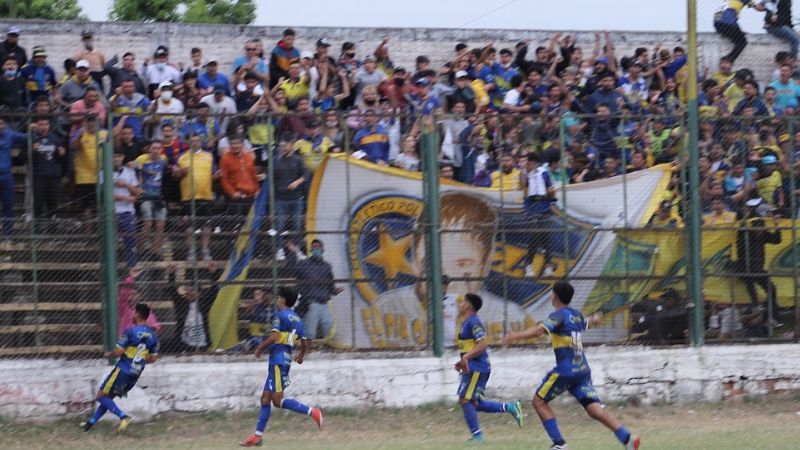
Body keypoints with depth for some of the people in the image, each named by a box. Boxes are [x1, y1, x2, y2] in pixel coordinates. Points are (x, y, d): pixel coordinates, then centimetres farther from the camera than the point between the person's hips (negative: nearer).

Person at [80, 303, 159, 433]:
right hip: (136, 373, 8)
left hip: (123, 370, -8)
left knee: (101, 396, 0)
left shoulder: (131, 332, -16)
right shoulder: (152, 336, 4)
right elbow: (153, 358, 11)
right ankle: (91, 422, 24)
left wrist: (108, 354, 4)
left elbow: (118, 352, -17)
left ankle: (123, 417, -14)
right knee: (108, 397, 19)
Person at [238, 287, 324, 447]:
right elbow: (305, 343, 16)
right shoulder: (297, 319, 15)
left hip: (278, 360, -9)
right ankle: (257, 435, 9)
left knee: (277, 400, -13)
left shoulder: (281, 315, -8)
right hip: (286, 358, 9)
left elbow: (274, 337, -19)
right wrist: (301, 356, 36)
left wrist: (260, 348, -5)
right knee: (265, 399, 9)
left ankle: (312, 412, -20)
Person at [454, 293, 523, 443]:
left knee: (465, 400, -10)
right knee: (474, 403, 10)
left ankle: (477, 435, -8)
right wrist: (463, 362, 18)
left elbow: (482, 344, -23)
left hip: (476, 369, -10)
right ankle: (510, 408, 11)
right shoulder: (466, 323, 18)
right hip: (473, 369, 10)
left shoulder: (473, 322, -14)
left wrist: (466, 357, -25)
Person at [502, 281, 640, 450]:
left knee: (539, 401, 7)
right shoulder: (577, 315, 16)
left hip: (566, 370, -7)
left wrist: (516, 336, -34)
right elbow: (586, 323, 42)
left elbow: (539, 330, -25)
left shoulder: (559, 316, -7)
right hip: (583, 371, 7)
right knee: (594, 409, 0)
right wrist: (594, 319, 66)